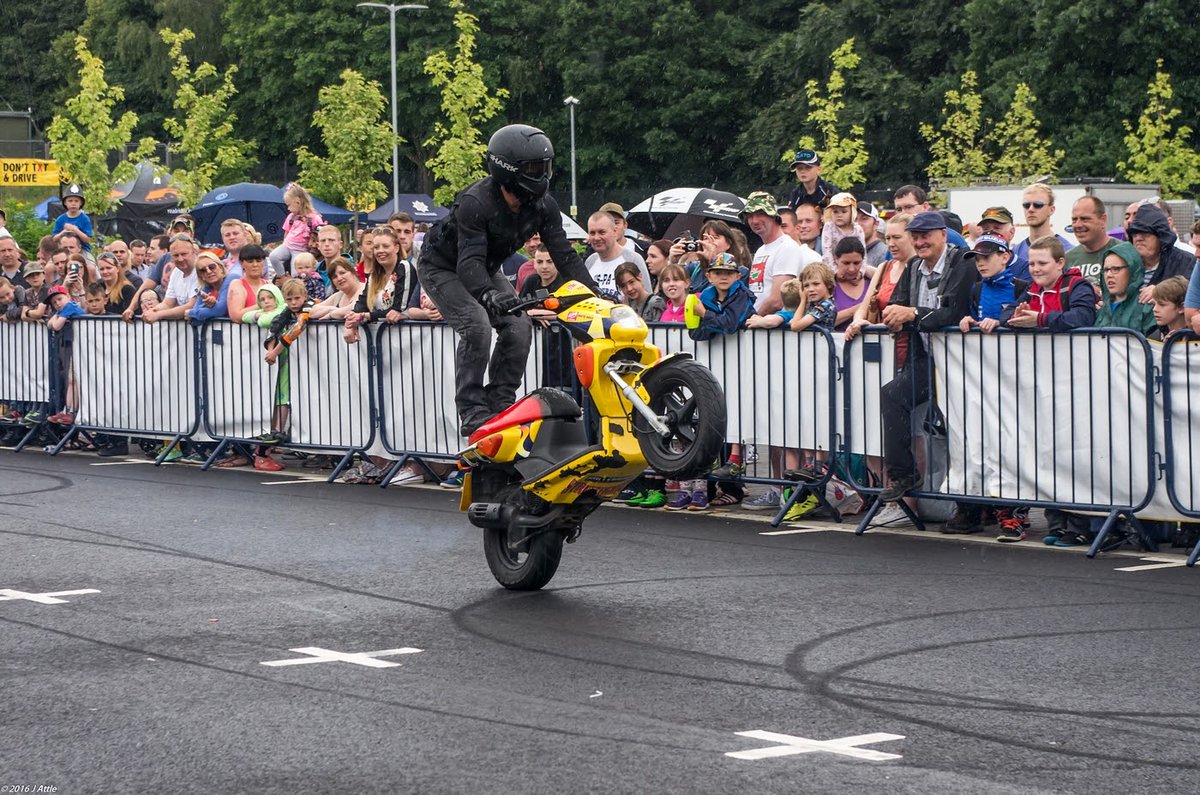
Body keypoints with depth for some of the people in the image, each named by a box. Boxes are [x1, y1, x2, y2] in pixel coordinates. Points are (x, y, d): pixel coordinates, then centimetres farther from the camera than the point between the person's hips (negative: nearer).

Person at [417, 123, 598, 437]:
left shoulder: (543, 206, -14)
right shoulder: (475, 202, -34)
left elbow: (564, 253, -14)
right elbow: (469, 260, -43)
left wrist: (592, 290, -28)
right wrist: (488, 294, -62)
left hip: (486, 270, 7)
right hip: (442, 267, -7)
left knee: (518, 326, -12)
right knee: (477, 325, -27)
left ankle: (501, 401, -1)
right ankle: (472, 411, -22)